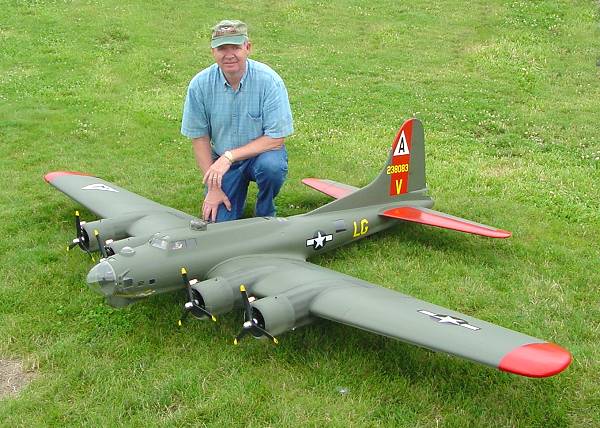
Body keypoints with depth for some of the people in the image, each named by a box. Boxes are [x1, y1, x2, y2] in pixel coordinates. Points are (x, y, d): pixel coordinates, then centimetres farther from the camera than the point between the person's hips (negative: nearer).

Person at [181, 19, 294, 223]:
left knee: (271, 166, -36)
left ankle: (265, 214, -4)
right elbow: (199, 137, -4)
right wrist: (212, 187, -9)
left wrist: (229, 157, -25)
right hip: (221, 160, 2)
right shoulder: (200, 84, -12)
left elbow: (276, 138, -20)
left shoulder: (269, 80, -20)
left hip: (261, 152, -2)